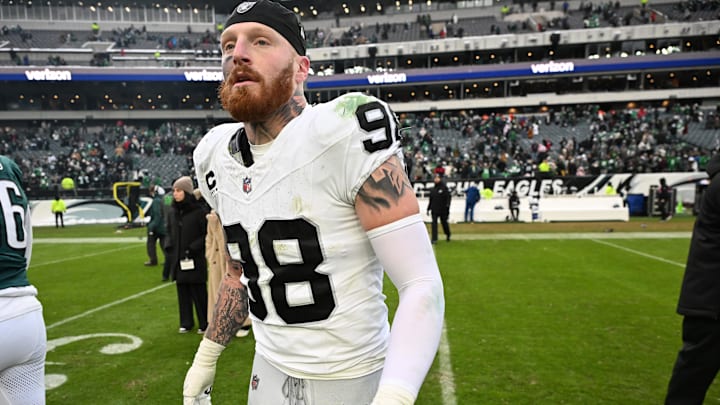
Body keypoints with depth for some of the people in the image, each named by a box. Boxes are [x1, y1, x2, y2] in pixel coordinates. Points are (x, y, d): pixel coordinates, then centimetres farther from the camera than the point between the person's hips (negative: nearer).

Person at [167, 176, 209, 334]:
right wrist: (170, 247, 8)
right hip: (179, 260, 6)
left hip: (195, 260, -6)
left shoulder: (198, 211, -11)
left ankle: (204, 323, 14)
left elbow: (206, 234, -11)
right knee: (182, 292, 11)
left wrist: (193, 247, -17)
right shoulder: (175, 211, 9)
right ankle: (186, 322, 24)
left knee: (199, 292, 1)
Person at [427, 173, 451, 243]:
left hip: (443, 210, -3)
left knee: (444, 222, 9)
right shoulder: (432, 190, 11)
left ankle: (448, 235, 33)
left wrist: (447, 204, -21)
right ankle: (434, 238, -5)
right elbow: (430, 200, 16)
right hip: (434, 210, 4)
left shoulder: (444, 188, -3)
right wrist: (428, 209, 14)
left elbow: (448, 197, -7)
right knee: (434, 223, -5)